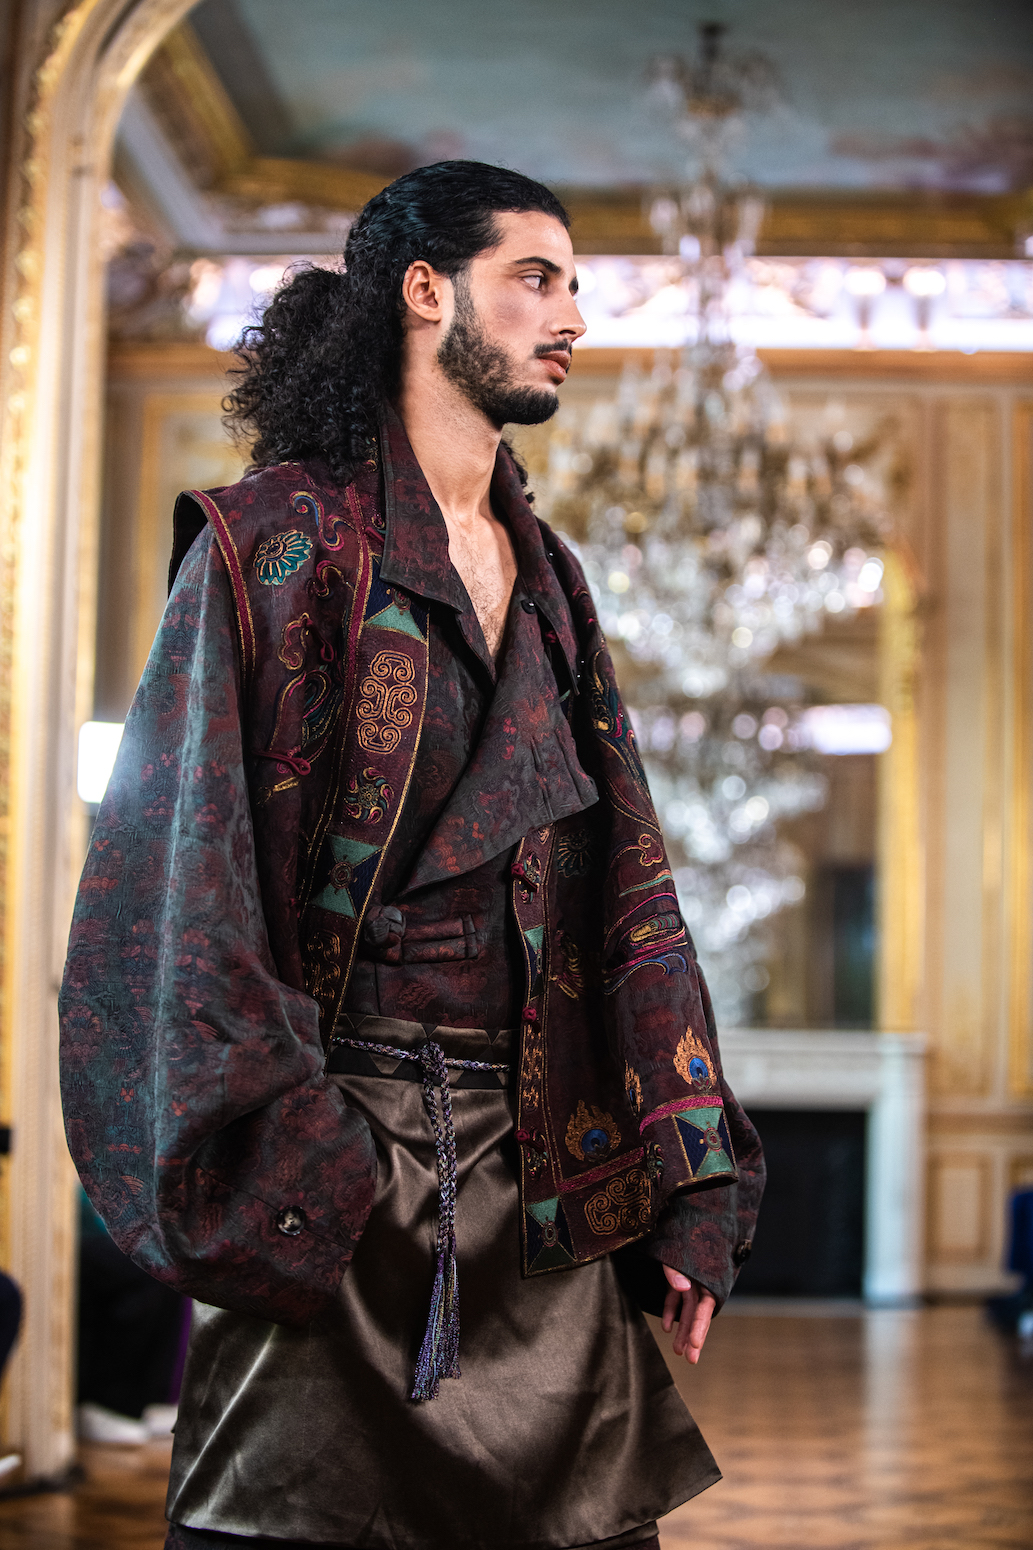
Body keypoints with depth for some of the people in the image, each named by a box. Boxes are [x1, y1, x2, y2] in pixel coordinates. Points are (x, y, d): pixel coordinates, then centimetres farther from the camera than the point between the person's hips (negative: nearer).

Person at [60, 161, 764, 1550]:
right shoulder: (277, 544, -2)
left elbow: (619, 882, 14)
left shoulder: (547, 576, 17)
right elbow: (196, 862, -9)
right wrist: (266, 1178, -17)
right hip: (339, 1160, -5)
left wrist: (678, 1185, 8)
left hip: (539, 1161, 6)